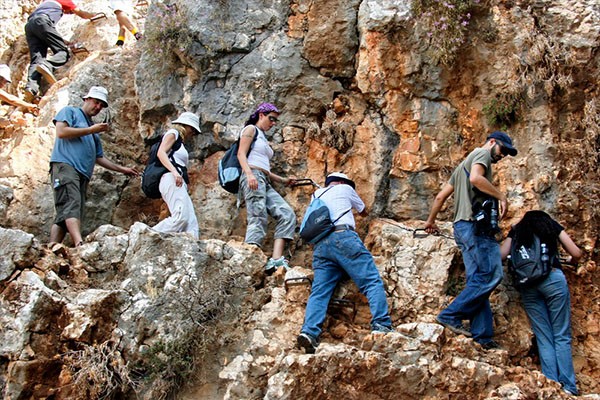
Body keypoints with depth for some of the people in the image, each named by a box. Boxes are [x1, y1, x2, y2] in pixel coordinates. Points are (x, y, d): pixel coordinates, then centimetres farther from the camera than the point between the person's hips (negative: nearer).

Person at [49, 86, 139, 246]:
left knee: (64, 216, -3)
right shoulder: (69, 111, 13)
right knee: (71, 205, -26)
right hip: (65, 164, -8)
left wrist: (122, 169, 28)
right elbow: (61, 132, -5)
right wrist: (90, 130, -1)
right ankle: (80, 244, -45)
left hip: (83, 173, 8)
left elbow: (99, 158, 35)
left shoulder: (95, 132, 33)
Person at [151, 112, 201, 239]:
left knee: (191, 222, -5)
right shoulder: (173, 133, 8)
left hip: (179, 183, 10)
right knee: (181, 217, -25)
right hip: (171, 179, -10)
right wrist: (174, 171, -23)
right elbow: (160, 153, -9)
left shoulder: (179, 142, 32)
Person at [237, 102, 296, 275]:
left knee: (287, 215, -9)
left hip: (265, 182, 8)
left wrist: (283, 180, 23)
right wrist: (249, 174, -22)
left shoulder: (263, 138, 31)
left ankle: (276, 259, -21)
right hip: (253, 178, -8)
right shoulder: (251, 129, 7)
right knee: (258, 220, -20)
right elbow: (241, 154, -7)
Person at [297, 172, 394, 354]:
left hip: (319, 245, 5)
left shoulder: (316, 194, 34)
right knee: (372, 281, -7)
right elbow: (363, 211, 37)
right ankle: (381, 325, -23)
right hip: (343, 237, -5)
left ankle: (309, 332, -24)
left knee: (319, 291, -4)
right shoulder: (344, 189, 22)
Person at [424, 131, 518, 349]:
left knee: (478, 281, 2)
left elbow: (441, 195, 30)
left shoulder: (464, 163, 30)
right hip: (475, 224, -10)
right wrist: (501, 196, -13)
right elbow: (476, 178, -21)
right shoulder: (482, 154, 2)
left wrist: (431, 220, 39)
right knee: (490, 276, -15)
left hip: (463, 226, 10)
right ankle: (451, 315, -15)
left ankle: (481, 335, -4)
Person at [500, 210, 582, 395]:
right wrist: (570, 261, 33)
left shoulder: (517, 230, 20)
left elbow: (501, 255, 7)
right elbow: (576, 253, 11)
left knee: (543, 338, 6)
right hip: (552, 277, -2)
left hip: (526, 283, 2)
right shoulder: (552, 225, 16)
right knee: (562, 336, 2)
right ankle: (568, 387, -6)